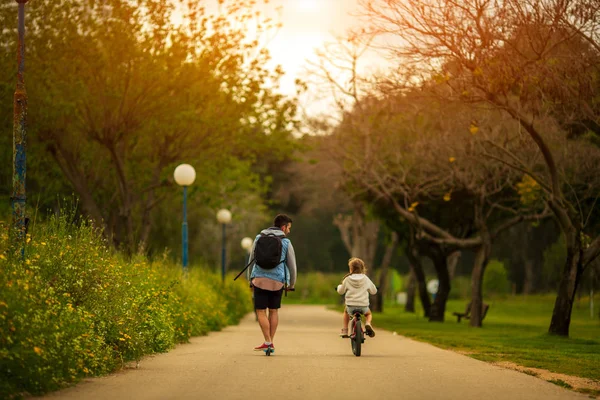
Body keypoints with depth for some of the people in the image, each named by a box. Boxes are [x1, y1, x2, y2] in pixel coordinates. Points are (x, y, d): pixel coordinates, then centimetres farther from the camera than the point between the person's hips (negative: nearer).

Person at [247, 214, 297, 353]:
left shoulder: (259, 238, 9)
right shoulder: (286, 242, 3)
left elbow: (251, 260, 12)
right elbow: (292, 265, 8)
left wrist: (250, 280, 21)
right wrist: (291, 284, 22)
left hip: (260, 279, 0)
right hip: (277, 281, 0)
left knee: (261, 311, 2)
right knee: (274, 311, 13)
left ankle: (268, 342, -8)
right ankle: (270, 343, 14)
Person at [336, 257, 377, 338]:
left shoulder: (347, 279, -3)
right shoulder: (366, 279, 1)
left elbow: (340, 291, 8)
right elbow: (374, 291, 11)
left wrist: (339, 286, 31)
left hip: (351, 305, 0)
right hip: (363, 305, 0)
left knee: (346, 311, 35)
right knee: (368, 314, 31)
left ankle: (344, 330, 27)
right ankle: (368, 323, -3)